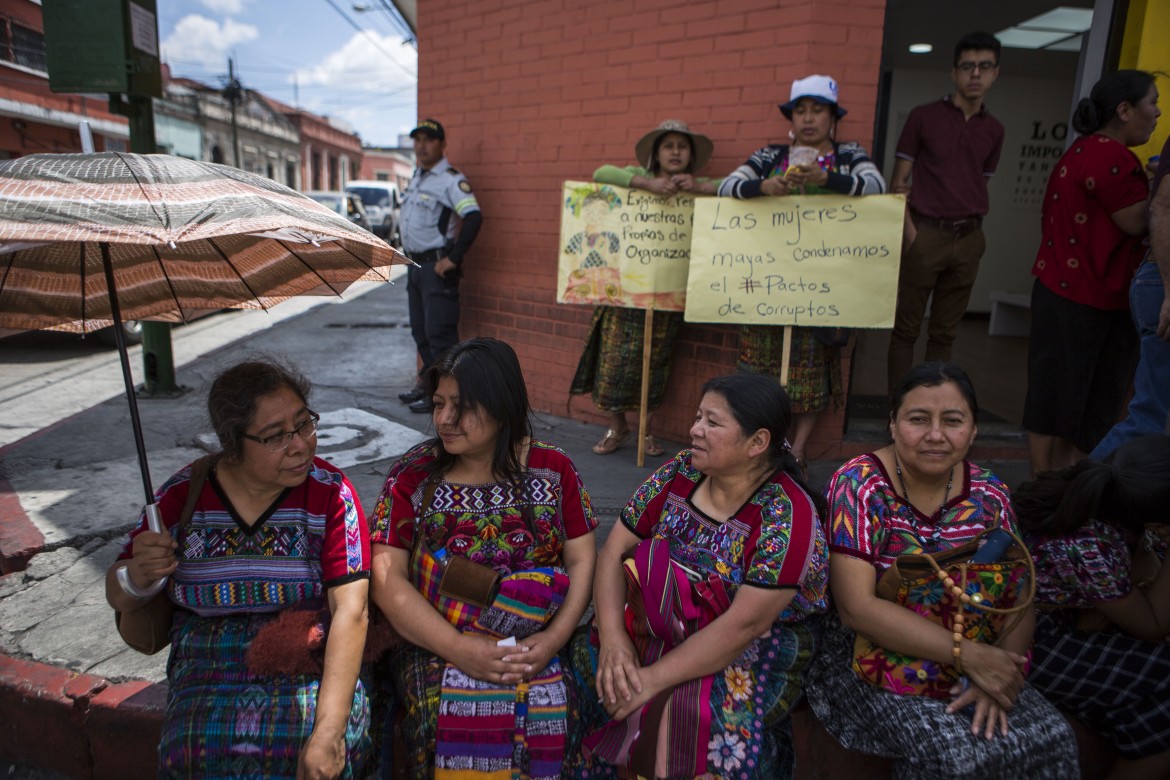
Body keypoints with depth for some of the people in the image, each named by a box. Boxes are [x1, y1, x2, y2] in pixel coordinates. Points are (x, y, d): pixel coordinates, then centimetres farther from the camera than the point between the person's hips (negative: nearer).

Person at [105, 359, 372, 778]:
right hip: (209, 676, 2)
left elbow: (351, 612, -17)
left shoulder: (330, 492, -10)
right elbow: (119, 599, 9)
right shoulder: (182, 495, -2)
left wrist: (328, 731, -26)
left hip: (314, 669, -2)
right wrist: (140, 573, -16)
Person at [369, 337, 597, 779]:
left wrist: (555, 637, -15)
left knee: (548, 708, -23)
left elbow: (582, 560, 1)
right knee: (457, 710, -28)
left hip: (532, 642, 1)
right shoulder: (413, 475, 0)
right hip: (434, 642, -1)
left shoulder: (552, 469, 3)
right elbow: (386, 579, -8)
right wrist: (461, 650, -18)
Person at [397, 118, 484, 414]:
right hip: (415, 265, 9)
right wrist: (408, 252, 18)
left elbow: (474, 218, -26)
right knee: (420, 331, 15)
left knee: (439, 333, -6)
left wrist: (453, 259, -25)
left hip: (437, 267, -9)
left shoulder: (451, 180, -14)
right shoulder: (416, 177, 14)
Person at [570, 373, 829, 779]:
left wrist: (654, 678, -24)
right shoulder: (680, 473, -3)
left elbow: (744, 624, -23)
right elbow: (614, 552, -3)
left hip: (753, 653, -5)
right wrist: (613, 638, -17)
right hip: (659, 626, 6)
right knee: (585, 662, -13)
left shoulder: (788, 515, -19)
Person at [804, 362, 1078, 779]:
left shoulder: (989, 494, -1)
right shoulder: (860, 484, -17)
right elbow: (856, 607, -23)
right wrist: (966, 653, -26)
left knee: (1050, 738, -16)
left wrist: (1001, 669, -19)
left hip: (965, 661, 5)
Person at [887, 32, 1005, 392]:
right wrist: (908, 229, -11)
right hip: (925, 233, -3)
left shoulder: (994, 130, 12)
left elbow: (981, 184, 17)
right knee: (905, 328, -1)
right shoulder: (923, 117, 1)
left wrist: (974, 230, 3)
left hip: (968, 239, 4)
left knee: (944, 332, 8)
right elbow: (898, 181, 0)